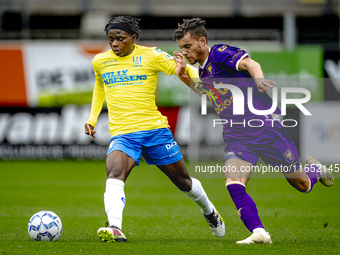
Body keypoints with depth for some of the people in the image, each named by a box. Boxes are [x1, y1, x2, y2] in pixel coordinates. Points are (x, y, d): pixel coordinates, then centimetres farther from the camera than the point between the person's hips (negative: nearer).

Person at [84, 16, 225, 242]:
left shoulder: (151, 56, -3)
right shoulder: (100, 62, 9)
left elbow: (187, 72, 1)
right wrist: (92, 118, 21)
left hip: (155, 129, -1)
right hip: (122, 134, 1)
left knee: (183, 181, 14)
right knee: (114, 174, -30)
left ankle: (209, 211, 45)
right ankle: (115, 229, -47)